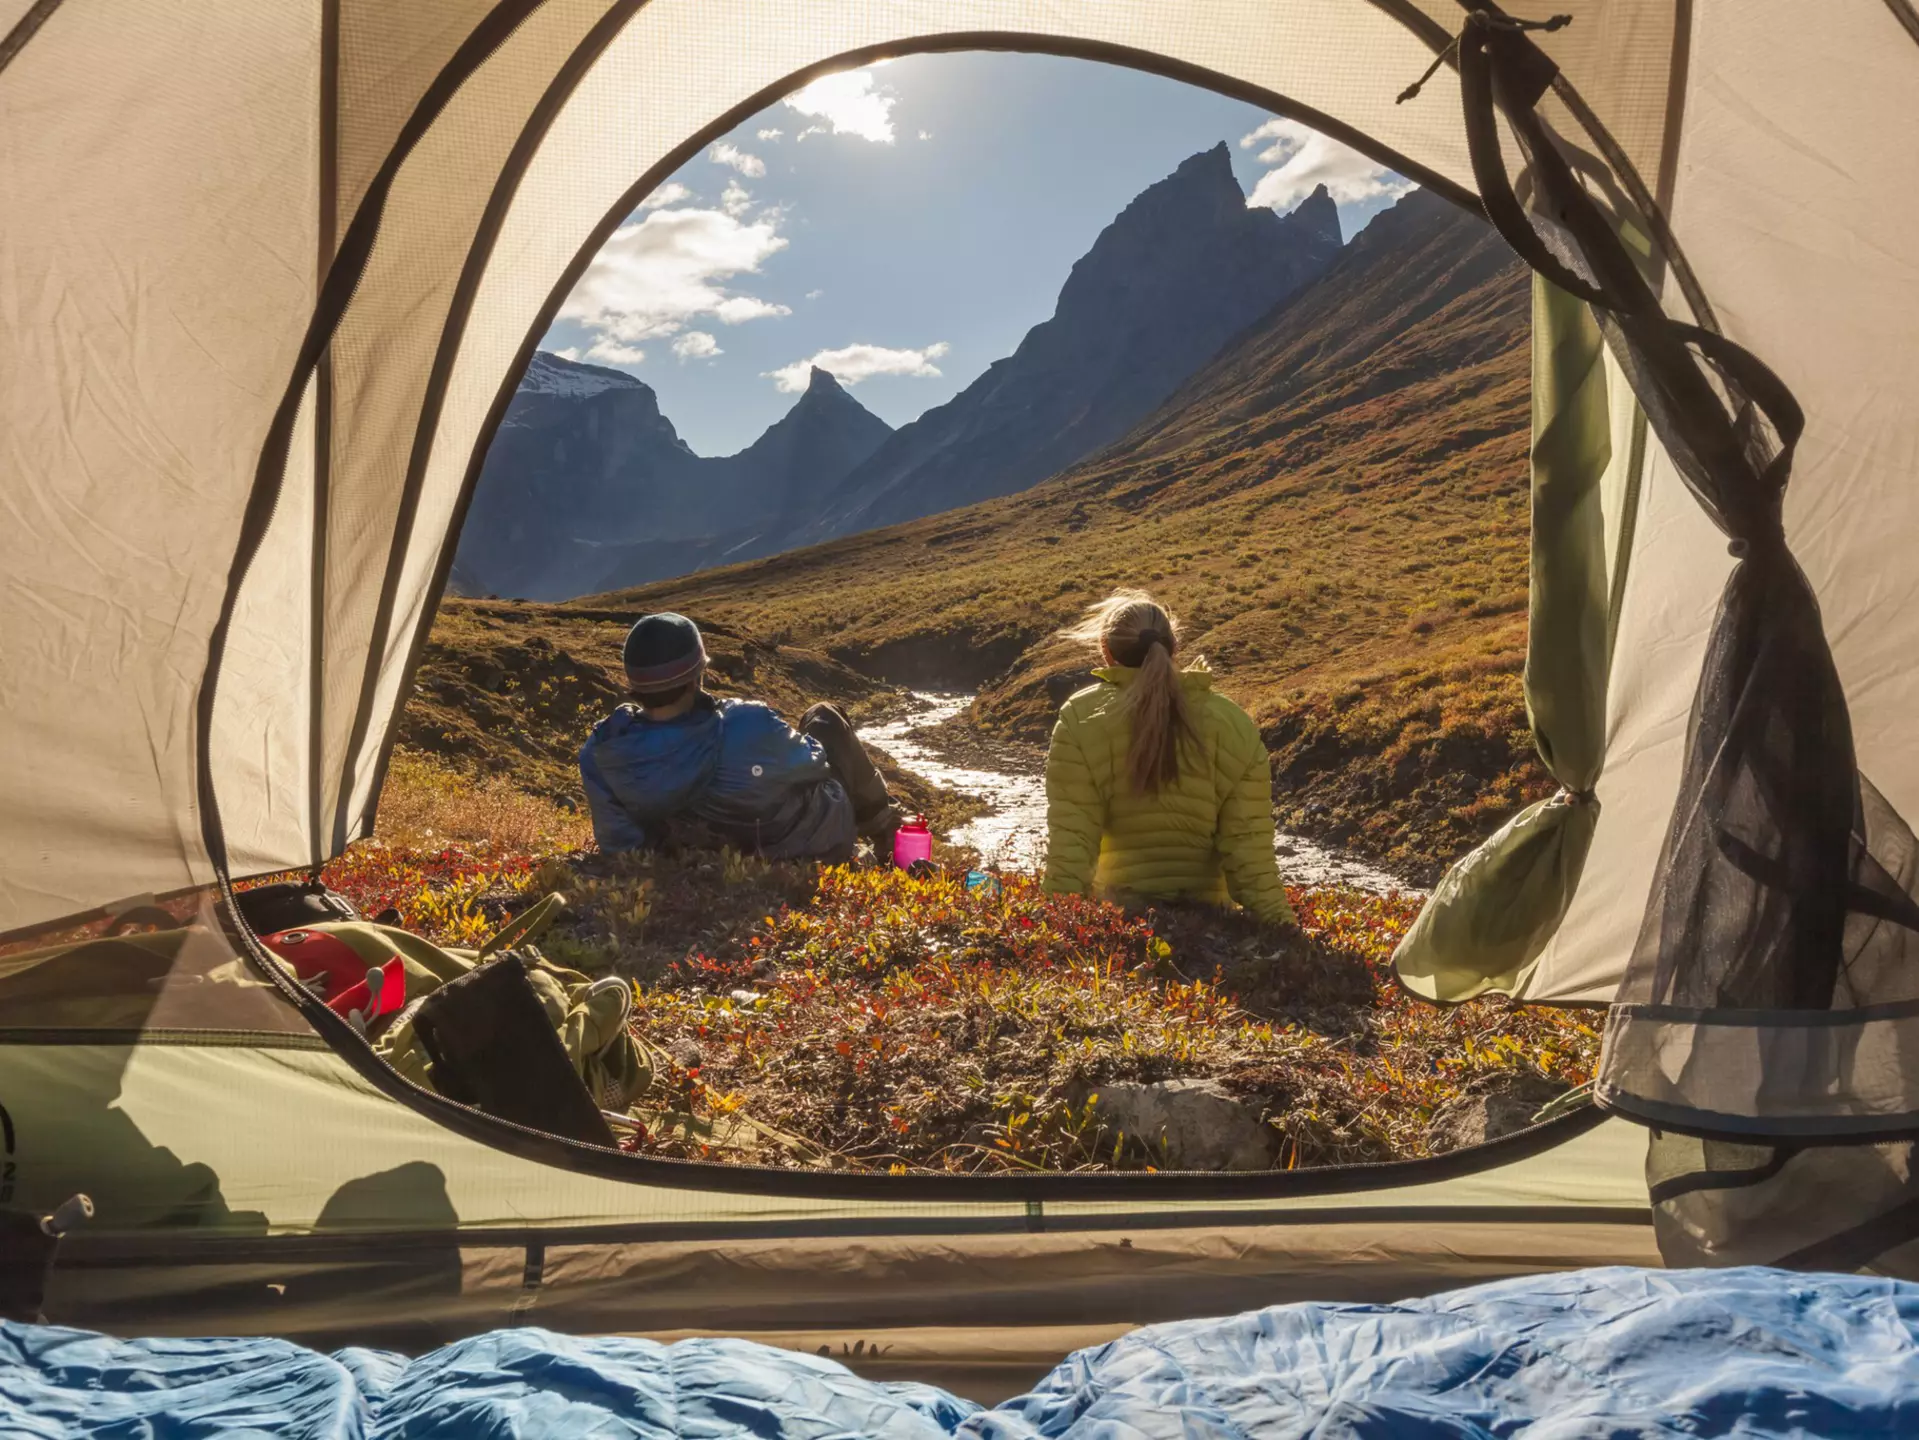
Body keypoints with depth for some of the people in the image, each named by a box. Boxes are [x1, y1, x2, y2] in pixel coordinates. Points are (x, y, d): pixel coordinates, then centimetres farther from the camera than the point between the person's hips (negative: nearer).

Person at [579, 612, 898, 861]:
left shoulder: (600, 754, -26)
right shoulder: (748, 730, -40)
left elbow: (620, 843, -9)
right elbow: (811, 763, -17)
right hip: (818, 847, -4)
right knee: (824, 718, 21)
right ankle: (880, 823, 42)